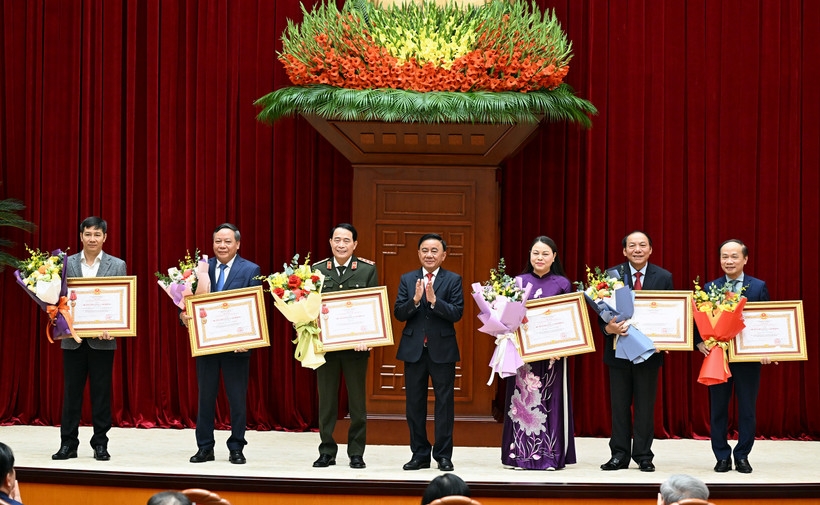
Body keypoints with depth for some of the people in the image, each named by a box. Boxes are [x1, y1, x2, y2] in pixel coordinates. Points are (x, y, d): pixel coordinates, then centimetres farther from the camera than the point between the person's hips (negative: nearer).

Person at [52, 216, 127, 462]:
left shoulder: (117, 265, 3)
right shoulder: (66, 264, 6)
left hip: (102, 340, -1)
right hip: (73, 338, 1)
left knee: (101, 393, 3)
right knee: (71, 392, 5)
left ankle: (100, 444, 11)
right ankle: (68, 444, 10)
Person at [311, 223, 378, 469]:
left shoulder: (368, 270, 1)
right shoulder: (318, 270, 5)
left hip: (355, 345, -1)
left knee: (357, 402, 5)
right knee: (326, 401, 6)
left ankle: (356, 453, 12)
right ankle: (327, 451, 14)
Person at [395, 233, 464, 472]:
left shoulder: (453, 280, 0)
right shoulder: (407, 279, 6)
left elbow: (457, 313, -11)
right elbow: (398, 313, -2)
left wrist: (434, 300, -23)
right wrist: (415, 300, -19)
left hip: (443, 350, -2)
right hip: (413, 349, 2)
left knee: (444, 403, 1)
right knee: (414, 404, 6)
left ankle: (443, 455, 7)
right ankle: (420, 454, 15)